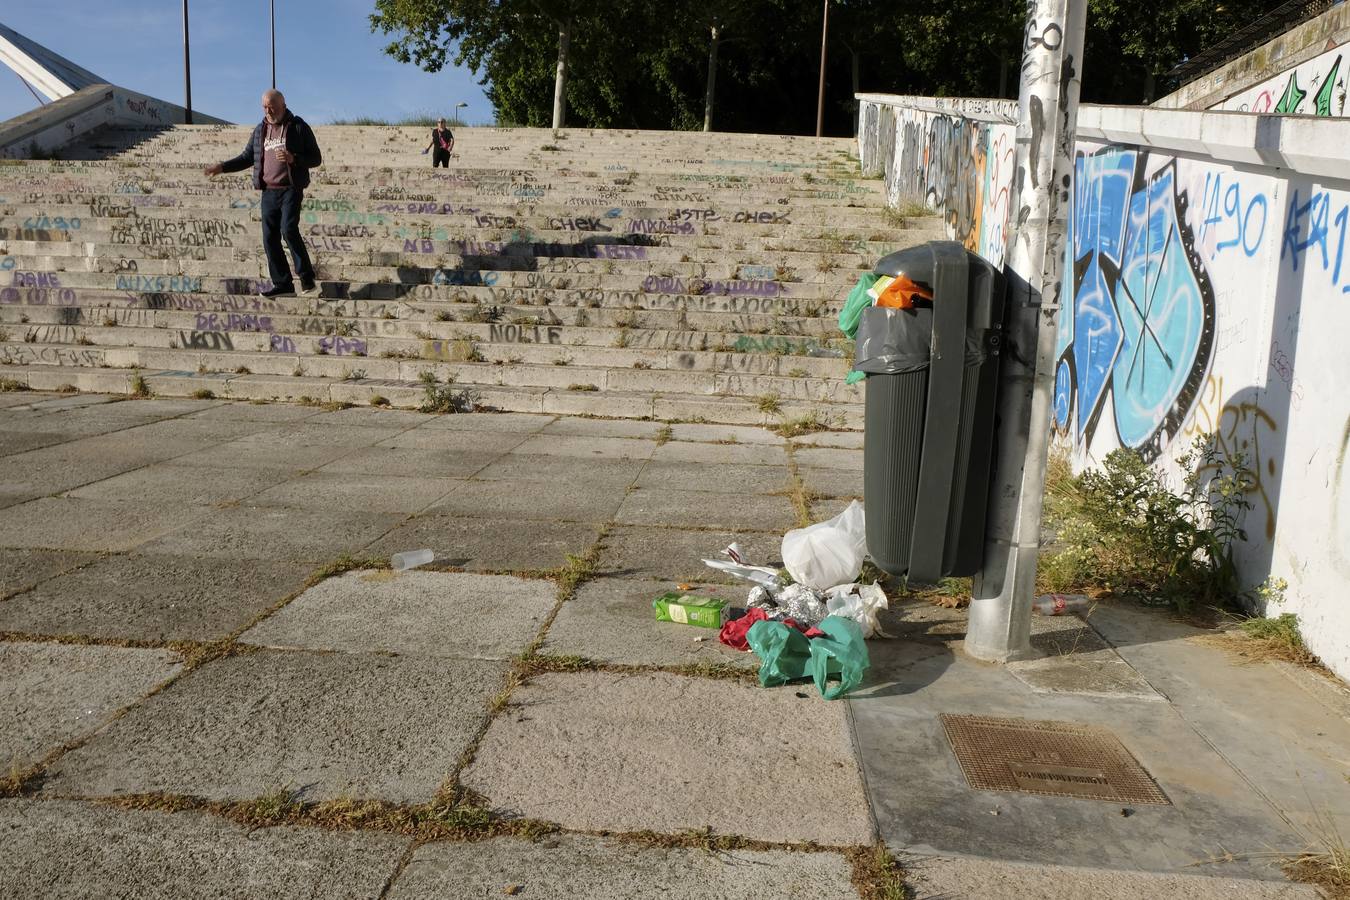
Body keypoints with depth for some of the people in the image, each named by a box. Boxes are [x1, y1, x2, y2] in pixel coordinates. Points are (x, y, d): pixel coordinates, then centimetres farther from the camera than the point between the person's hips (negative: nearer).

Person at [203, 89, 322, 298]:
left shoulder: (298, 127, 0)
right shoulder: (260, 130, 16)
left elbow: (316, 158, -1)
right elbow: (247, 157, 24)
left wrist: (294, 159, -18)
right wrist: (222, 166, 11)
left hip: (291, 189, -6)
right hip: (269, 192, 6)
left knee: (289, 229, -23)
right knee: (270, 238, 1)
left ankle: (307, 278, -15)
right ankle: (283, 284, 8)